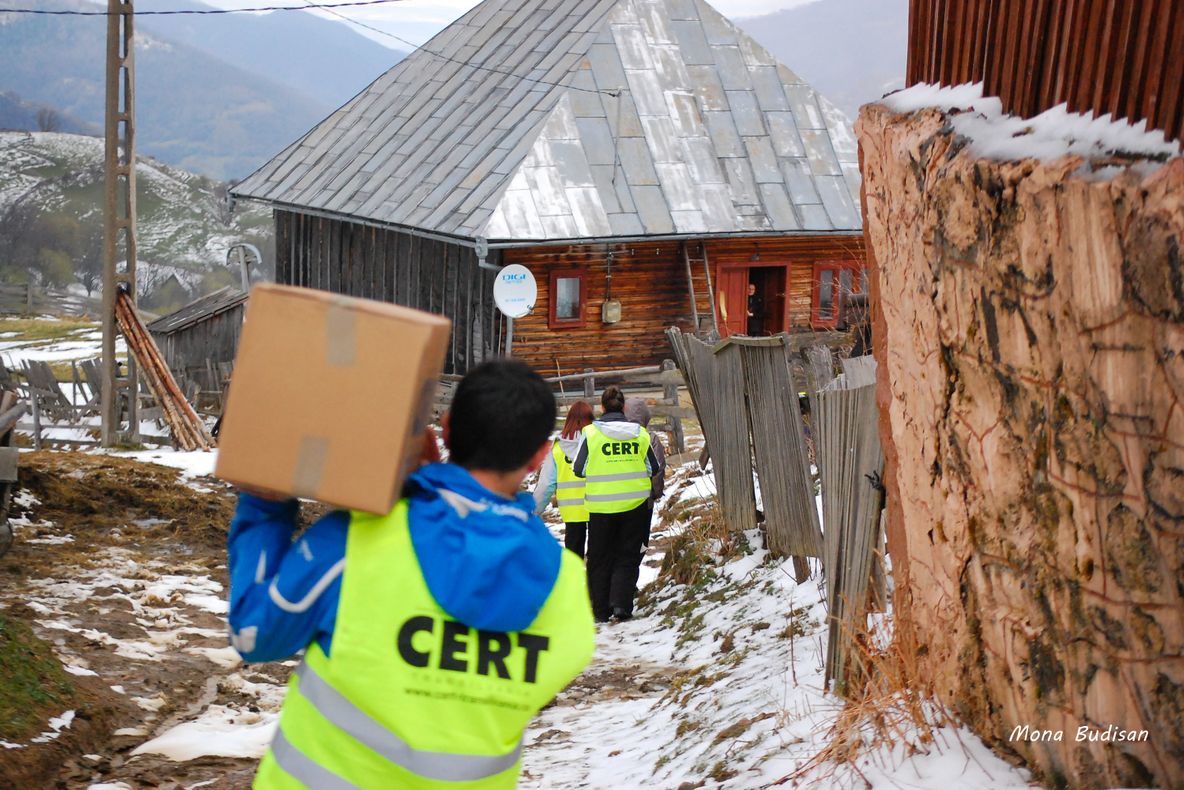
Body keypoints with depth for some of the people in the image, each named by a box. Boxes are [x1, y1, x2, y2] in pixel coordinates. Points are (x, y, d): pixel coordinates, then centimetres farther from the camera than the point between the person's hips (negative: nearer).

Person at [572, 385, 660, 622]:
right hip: (635, 503, 1)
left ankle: (601, 610, 13)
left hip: (601, 504, -1)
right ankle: (622, 604, -4)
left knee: (599, 558, 11)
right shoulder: (639, 433, -2)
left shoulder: (591, 432, -8)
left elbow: (579, 469, -5)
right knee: (627, 557, 10)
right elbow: (653, 468, 5)